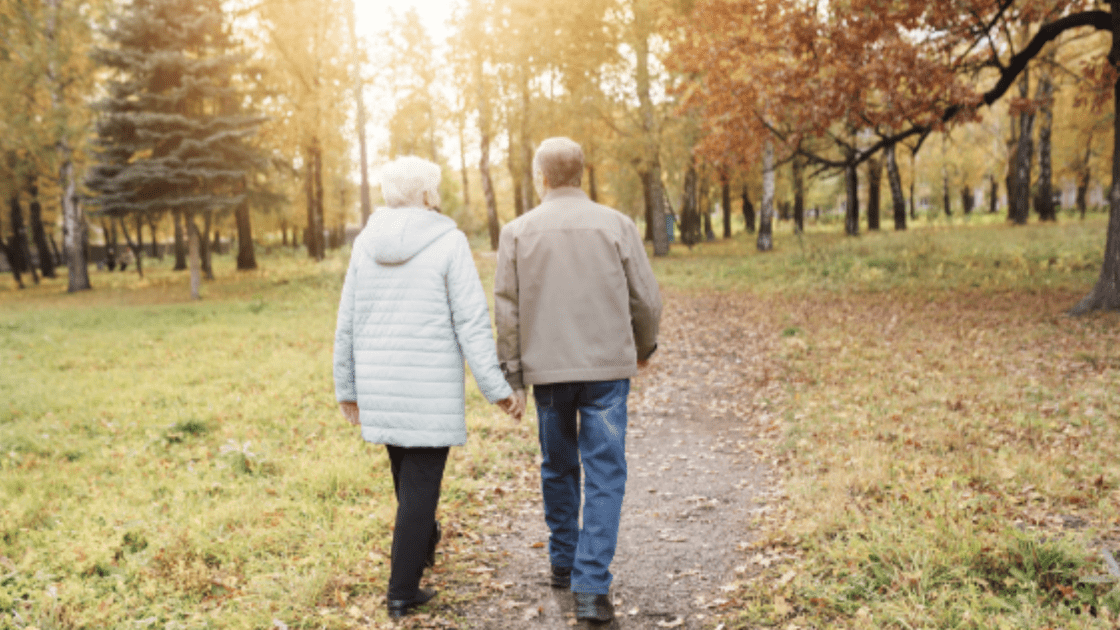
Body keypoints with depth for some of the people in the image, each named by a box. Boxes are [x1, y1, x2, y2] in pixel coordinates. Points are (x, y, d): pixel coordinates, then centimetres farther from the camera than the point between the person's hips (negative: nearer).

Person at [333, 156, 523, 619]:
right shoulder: (448, 242, -10)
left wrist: (346, 386, 16)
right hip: (431, 388, -5)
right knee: (420, 482, 4)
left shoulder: (366, 243, 4)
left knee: (407, 472, 25)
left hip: (381, 387, 5)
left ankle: (423, 543, 47)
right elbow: (471, 322, -14)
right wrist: (495, 387, -9)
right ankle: (403, 591, 8)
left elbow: (347, 324, 7)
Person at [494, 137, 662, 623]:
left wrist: (510, 374, 7)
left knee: (558, 467, 19)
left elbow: (506, 311, -1)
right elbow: (646, 299, 2)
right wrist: (644, 344, 20)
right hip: (607, 367, -1)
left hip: (547, 370, 2)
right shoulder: (616, 226, -2)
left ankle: (563, 565, 31)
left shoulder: (517, 232, -1)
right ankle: (591, 586, -3)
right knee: (604, 474, 2)